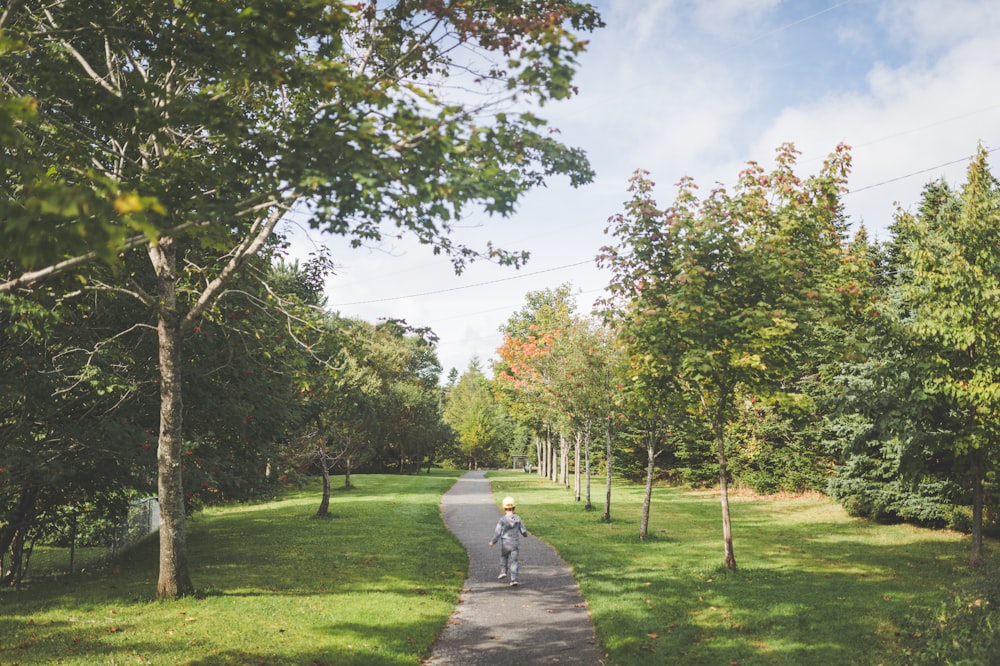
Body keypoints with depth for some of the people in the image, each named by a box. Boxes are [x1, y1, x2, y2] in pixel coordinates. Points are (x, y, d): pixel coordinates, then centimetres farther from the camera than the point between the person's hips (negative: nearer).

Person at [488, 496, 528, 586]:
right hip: (515, 544, 1)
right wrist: (525, 534, 24)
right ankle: (514, 579, -4)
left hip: (505, 544, -1)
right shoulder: (518, 519, -6)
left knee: (504, 557, 27)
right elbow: (523, 531, 0)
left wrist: (493, 542, 3)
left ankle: (503, 571, 21)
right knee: (513, 561, 5)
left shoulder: (502, 519, -13)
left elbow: (497, 532, -12)